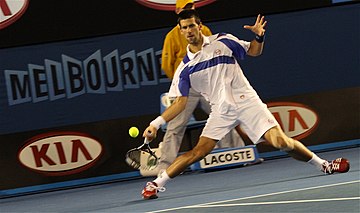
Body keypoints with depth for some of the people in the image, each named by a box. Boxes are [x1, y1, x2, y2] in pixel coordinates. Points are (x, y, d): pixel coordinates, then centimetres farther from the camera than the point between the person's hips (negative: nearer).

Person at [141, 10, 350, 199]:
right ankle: (156, 184, -12)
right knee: (199, 151, -16)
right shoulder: (185, 68, 2)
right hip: (221, 111, 1)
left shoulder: (222, 41, 1)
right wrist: (157, 123, -9)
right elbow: (181, 102, 1)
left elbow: (254, 51, 13)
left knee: (280, 141, -14)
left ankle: (323, 164, 5)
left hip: (247, 101, -1)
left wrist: (259, 37, -10)